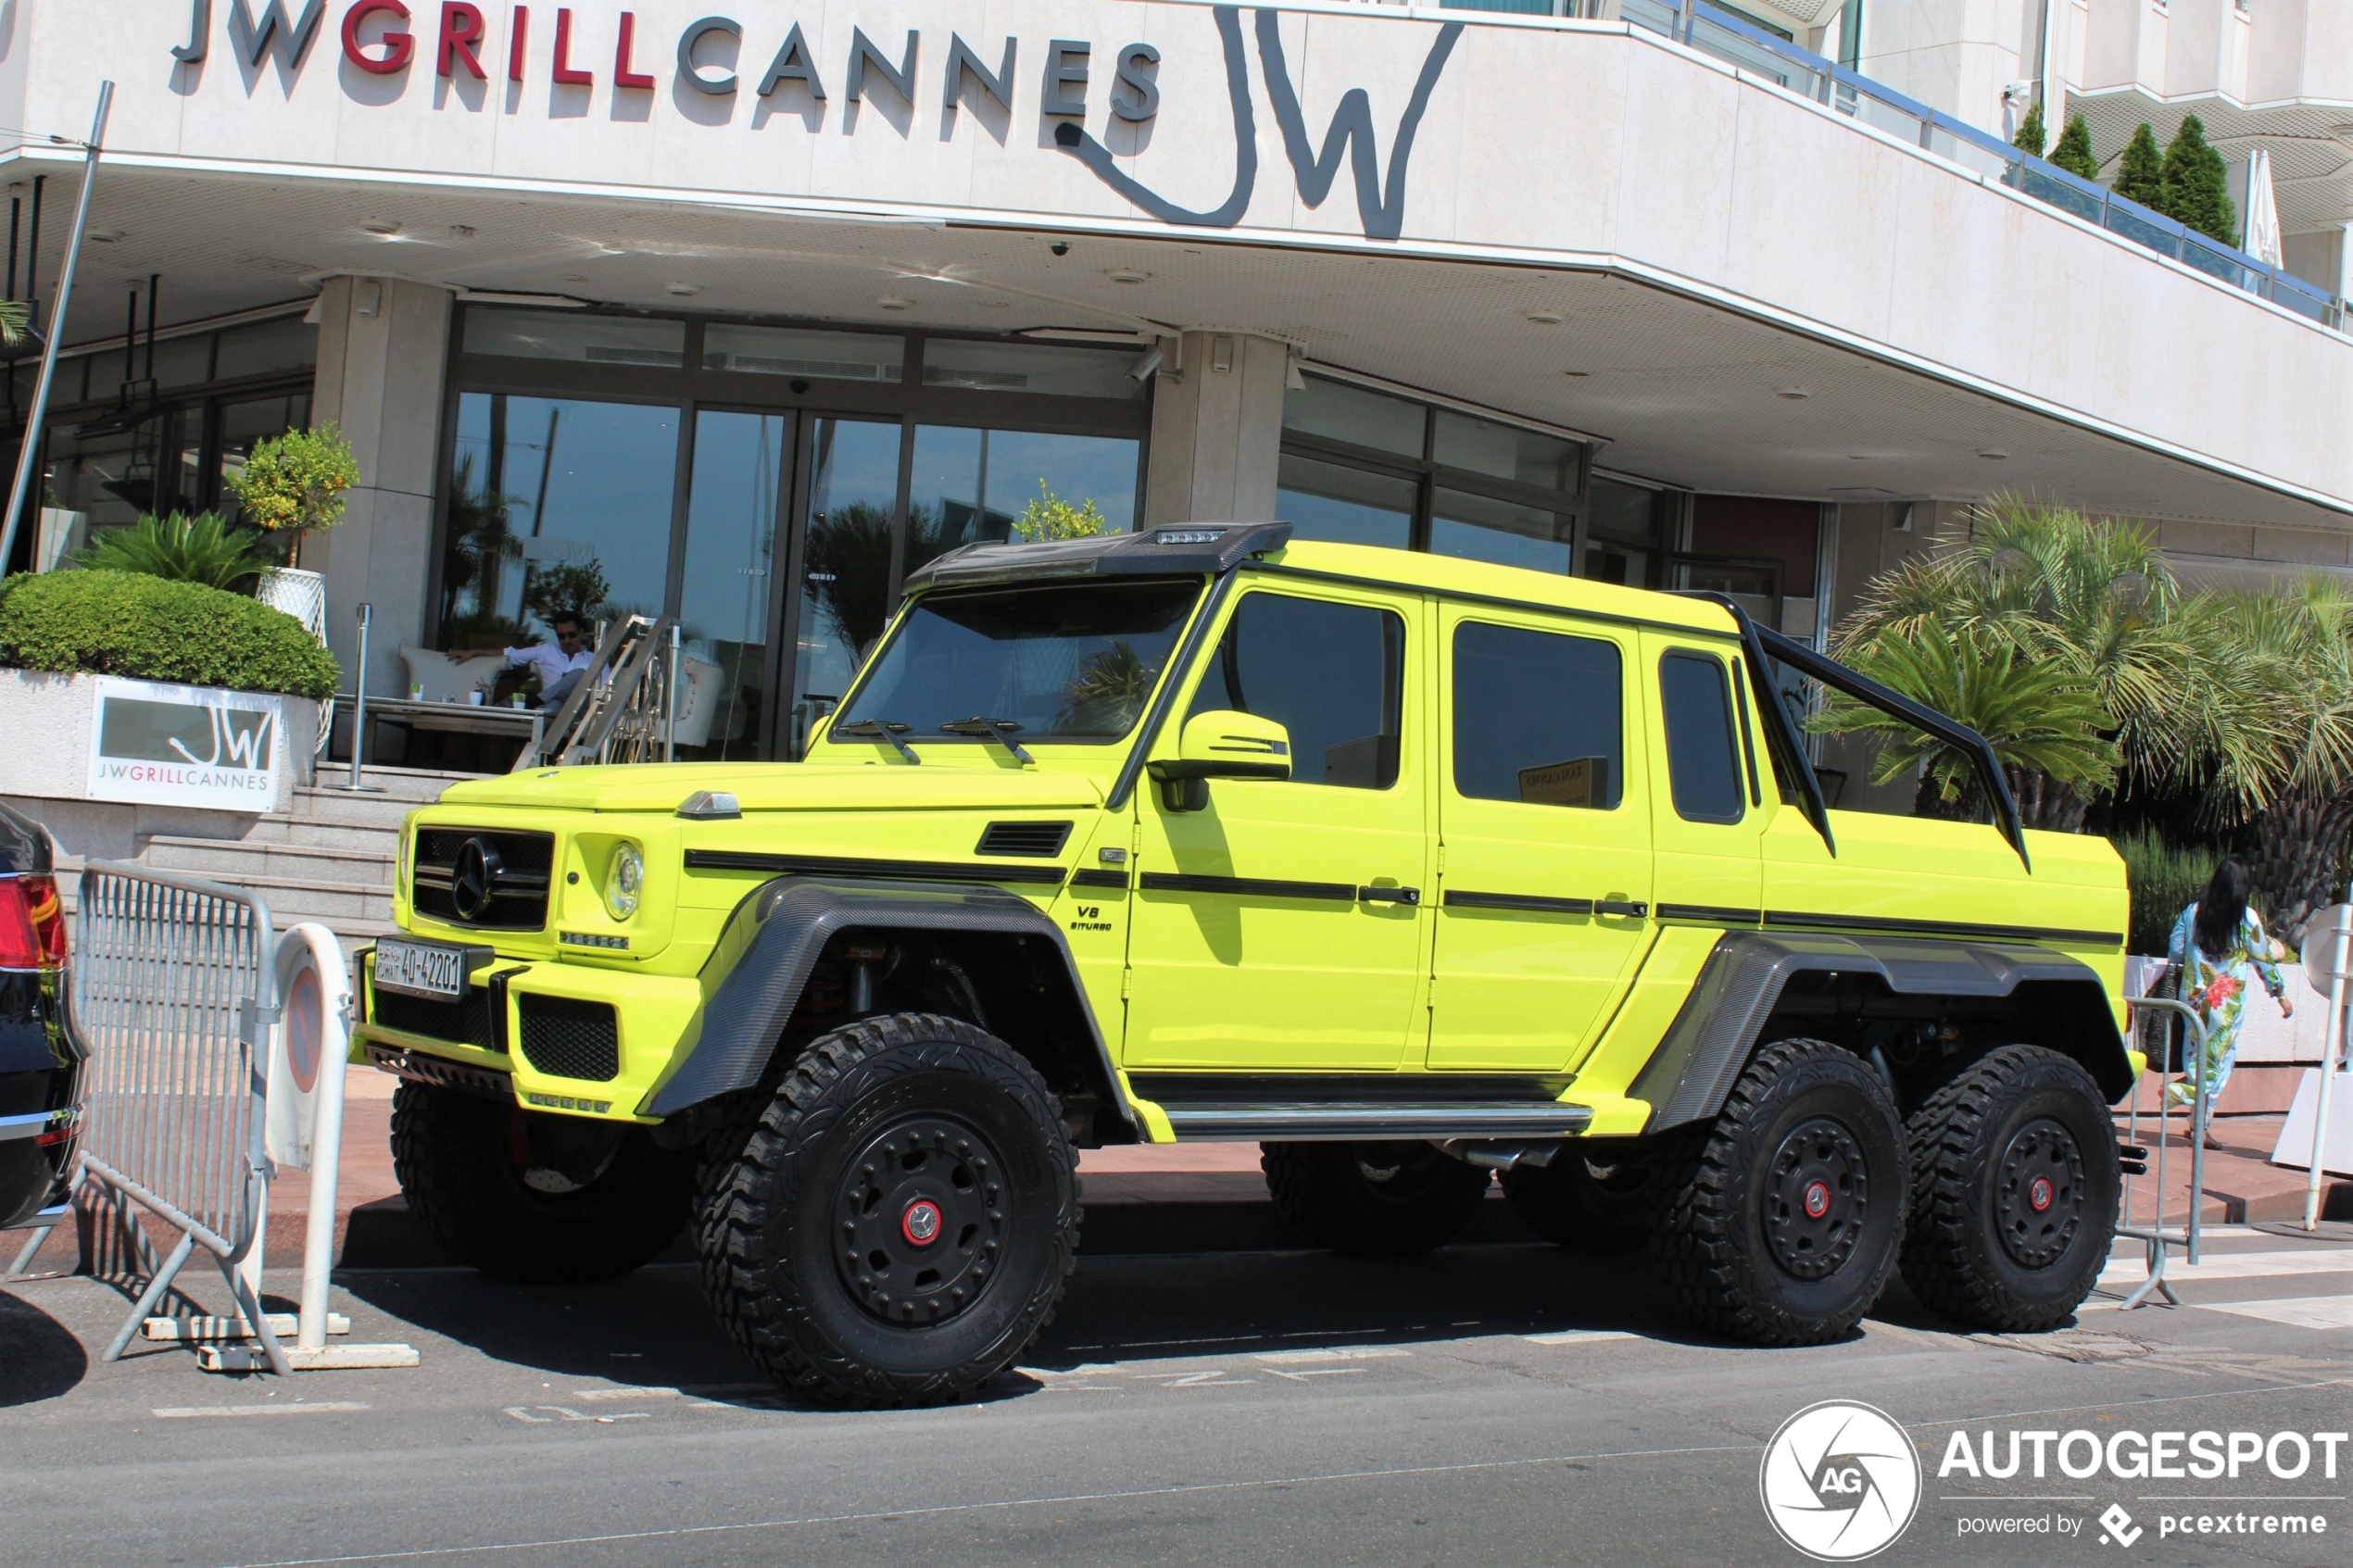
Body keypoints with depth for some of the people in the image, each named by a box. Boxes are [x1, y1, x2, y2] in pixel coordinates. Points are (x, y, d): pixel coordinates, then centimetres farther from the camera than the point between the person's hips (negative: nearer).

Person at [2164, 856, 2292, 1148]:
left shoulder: (2192, 913, 1)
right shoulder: (2247, 919, -7)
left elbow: (2173, 952, 5)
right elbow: (2264, 959, -1)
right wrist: (2281, 994, 9)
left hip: (2194, 995, 3)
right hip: (2228, 1000, -3)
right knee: (2220, 1057, 4)